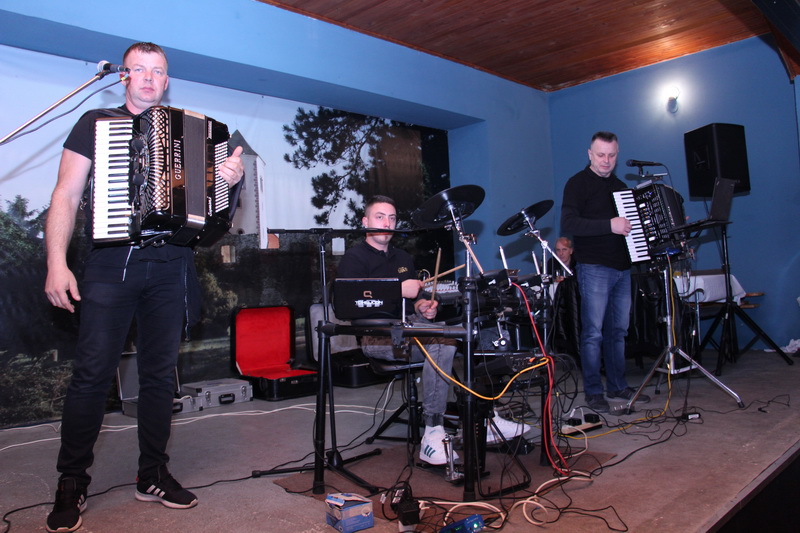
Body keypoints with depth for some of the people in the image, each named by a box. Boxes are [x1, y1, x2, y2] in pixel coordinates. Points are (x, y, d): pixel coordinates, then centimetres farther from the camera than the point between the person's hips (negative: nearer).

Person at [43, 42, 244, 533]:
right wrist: (57, 263, -7)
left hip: (170, 267, 2)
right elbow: (66, 197, 4)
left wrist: (231, 178, -11)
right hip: (111, 264, -2)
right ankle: (72, 484, 9)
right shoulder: (96, 124, 10)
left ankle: (153, 475, 18)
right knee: (92, 373, -4)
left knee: (160, 374, 7)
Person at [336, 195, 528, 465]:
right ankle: (432, 435, -29)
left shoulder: (402, 258, 22)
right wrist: (398, 291, -21)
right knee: (441, 343, -31)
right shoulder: (354, 259, -2)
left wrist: (422, 307, 1)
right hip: (375, 336, -7)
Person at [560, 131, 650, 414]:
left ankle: (617, 385, 22)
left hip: (622, 267, 7)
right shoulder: (578, 183, -4)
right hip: (594, 267, -7)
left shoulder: (619, 186, 18)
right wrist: (609, 225, -24)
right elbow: (569, 223, -17)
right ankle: (593, 391, 4)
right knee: (593, 332, -4)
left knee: (618, 331, 12)